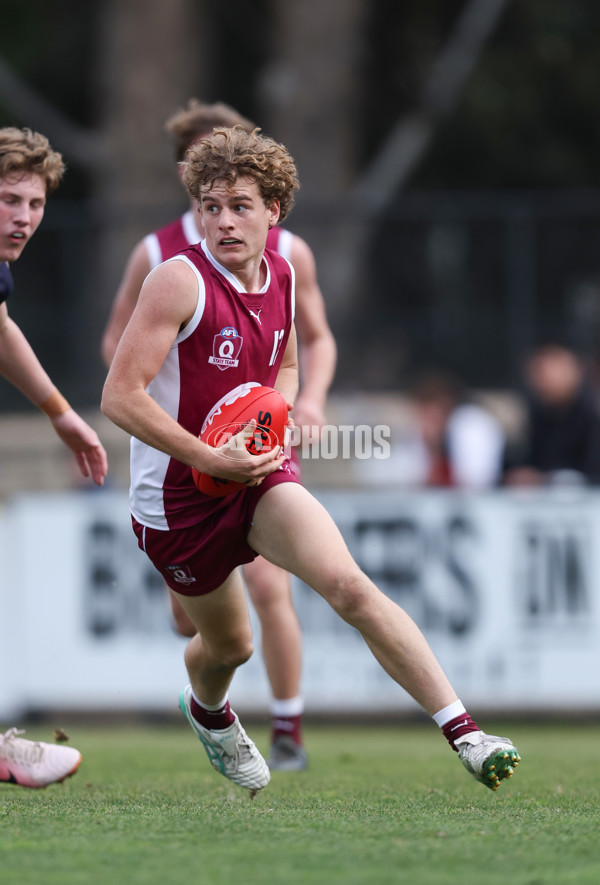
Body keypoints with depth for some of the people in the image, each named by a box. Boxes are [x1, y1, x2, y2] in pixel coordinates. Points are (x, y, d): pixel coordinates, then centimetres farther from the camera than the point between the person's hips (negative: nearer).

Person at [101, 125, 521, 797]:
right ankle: (207, 710, 53)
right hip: (177, 494, -3)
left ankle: (463, 733, -25)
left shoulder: (281, 275, 2)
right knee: (229, 642, 14)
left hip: (259, 474, 3)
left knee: (349, 585, -20)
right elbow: (120, 396, -21)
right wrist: (214, 460, -24)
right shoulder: (180, 281, -18)